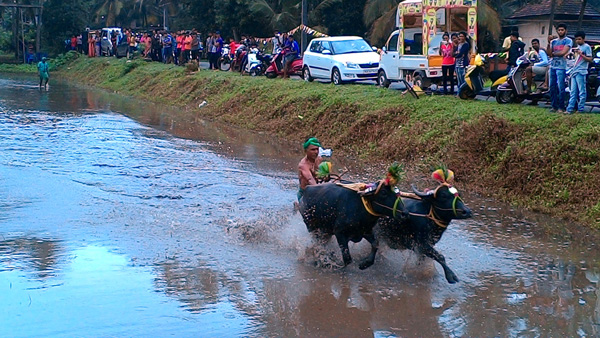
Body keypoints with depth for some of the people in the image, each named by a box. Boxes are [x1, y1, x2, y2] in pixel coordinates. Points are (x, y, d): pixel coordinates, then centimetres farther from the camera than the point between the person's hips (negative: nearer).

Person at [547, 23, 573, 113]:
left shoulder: (568, 41, 1)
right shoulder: (553, 41, 17)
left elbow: (563, 52, -10)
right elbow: (549, 53, 6)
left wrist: (553, 53, 2)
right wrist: (549, 43, -6)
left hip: (561, 66, -6)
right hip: (552, 66, 6)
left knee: (561, 88, -8)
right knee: (552, 87, 6)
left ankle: (561, 107, -6)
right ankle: (554, 106, 12)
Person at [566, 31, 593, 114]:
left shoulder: (587, 47, -3)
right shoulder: (577, 47, 20)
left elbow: (590, 59, -9)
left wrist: (581, 54, -18)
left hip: (581, 72, -8)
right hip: (574, 72, 8)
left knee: (582, 92, -4)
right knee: (573, 92, 5)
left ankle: (580, 109, -1)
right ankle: (570, 109, 2)